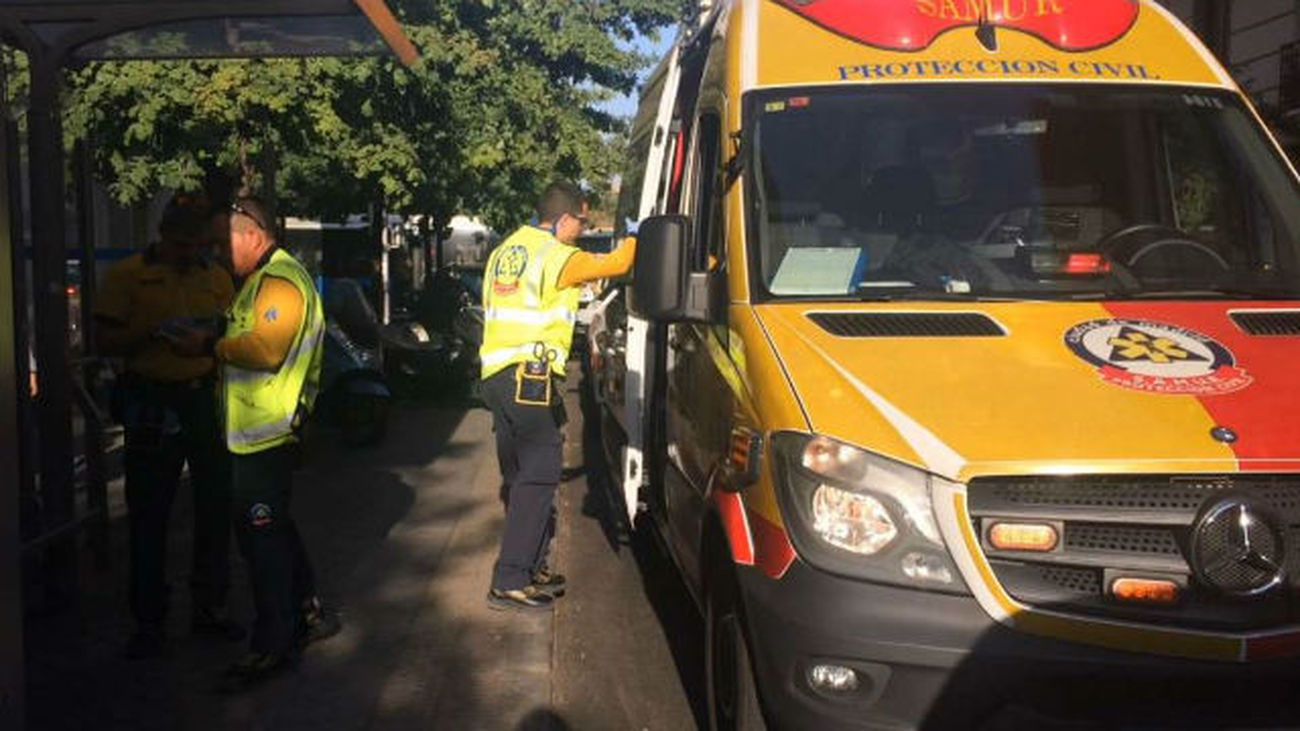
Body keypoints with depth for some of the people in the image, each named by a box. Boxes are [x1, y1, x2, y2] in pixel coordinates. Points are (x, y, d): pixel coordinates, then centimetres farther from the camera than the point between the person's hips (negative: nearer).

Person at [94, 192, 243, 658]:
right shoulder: (128, 275, 0)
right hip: (152, 402, -4)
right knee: (149, 514, 1)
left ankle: (209, 606, 23)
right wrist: (156, 331, -20)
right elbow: (107, 343, -5)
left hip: (205, 397, 4)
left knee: (216, 505, 8)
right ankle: (148, 620, 12)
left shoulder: (217, 278, 12)